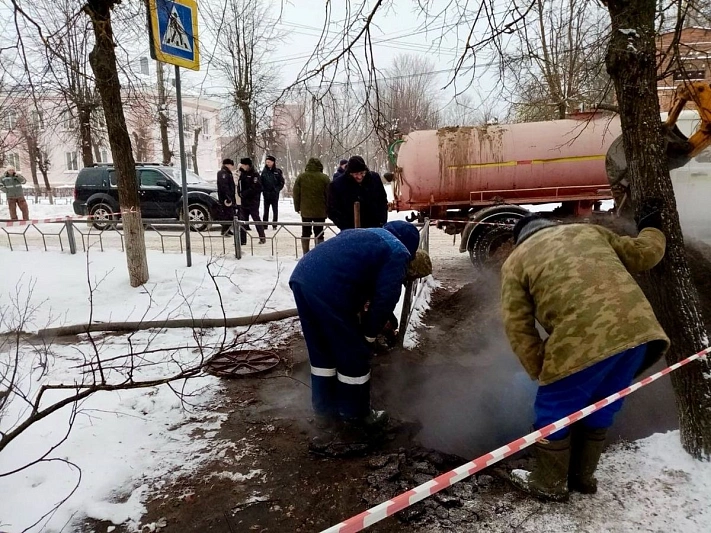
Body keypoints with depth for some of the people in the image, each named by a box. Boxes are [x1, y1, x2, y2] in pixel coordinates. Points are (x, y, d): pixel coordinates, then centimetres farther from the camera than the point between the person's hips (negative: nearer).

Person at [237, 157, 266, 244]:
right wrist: (240, 193, -4)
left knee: (256, 219, -1)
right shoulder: (242, 174, 13)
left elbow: (255, 188, -18)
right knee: (242, 220, 6)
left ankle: (262, 237, 10)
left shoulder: (254, 174, -10)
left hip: (253, 202, -7)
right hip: (244, 201, 7)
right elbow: (240, 185, 16)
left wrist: (244, 194, -16)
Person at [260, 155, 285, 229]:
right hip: (266, 194, 2)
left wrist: (277, 190, -9)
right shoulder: (264, 172, 4)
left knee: (275, 210, 6)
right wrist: (263, 190, -6)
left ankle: (274, 225, 13)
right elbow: (261, 182, 7)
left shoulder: (278, 172, -2)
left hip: (275, 194, -2)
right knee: (266, 210, 6)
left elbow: (281, 183, 0)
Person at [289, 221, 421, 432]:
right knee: (353, 354, 10)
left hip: (301, 275, 9)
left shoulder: (366, 235, 35)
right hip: (328, 286, -9)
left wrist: (358, 319, 36)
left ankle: (325, 410, 34)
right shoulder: (398, 252, 11)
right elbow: (385, 298, 2)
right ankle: (356, 414, 26)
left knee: (321, 351, 22)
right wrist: (369, 334, 13)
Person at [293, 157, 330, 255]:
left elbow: (296, 194, 2)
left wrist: (297, 208, 10)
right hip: (320, 211, -1)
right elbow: (328, 195, -3)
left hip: (305, 210, 2)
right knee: (319, 234, 7)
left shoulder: (301, 177, -1)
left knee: (305, 232, 12)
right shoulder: (324, 178, -6)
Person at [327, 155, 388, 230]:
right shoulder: (337, 184, -11)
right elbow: (333, 211, -6)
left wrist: (382, 222, -1)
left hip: (375, 228, 3)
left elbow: (383, 201, 10)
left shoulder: (375, 178, -2)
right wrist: (348, 229, -16)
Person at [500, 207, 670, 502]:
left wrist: (540, 371, 13)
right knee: (598, 410, 25)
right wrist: (651, 229, 48)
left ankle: (549, 484, 32)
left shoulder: (516, 261, 12)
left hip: (583, 341, -6)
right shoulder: (590, 230, 24)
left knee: (554, 412, 16)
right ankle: (583, 475, 42)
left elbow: (518, 326, 6)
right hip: (638, 330, 6)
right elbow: (644, 254, 27)